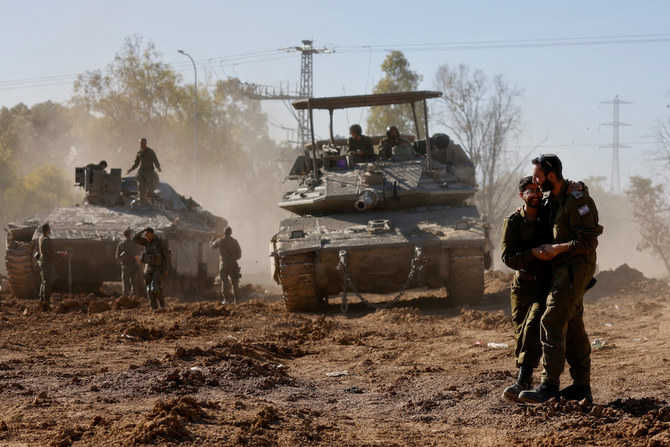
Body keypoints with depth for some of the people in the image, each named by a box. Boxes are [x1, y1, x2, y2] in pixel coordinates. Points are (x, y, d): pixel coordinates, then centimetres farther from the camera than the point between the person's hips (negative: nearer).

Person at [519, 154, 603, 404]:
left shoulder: (577, 200, -16)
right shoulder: (553, 200, 13)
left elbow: (589, 241, -19)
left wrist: (556, 249, -19)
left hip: (575, 268, -10)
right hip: (563, 270, 10)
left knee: (552, 322, -14)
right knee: (572, 327, 11)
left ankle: (549, 386, -14)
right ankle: (581, 387, 16)